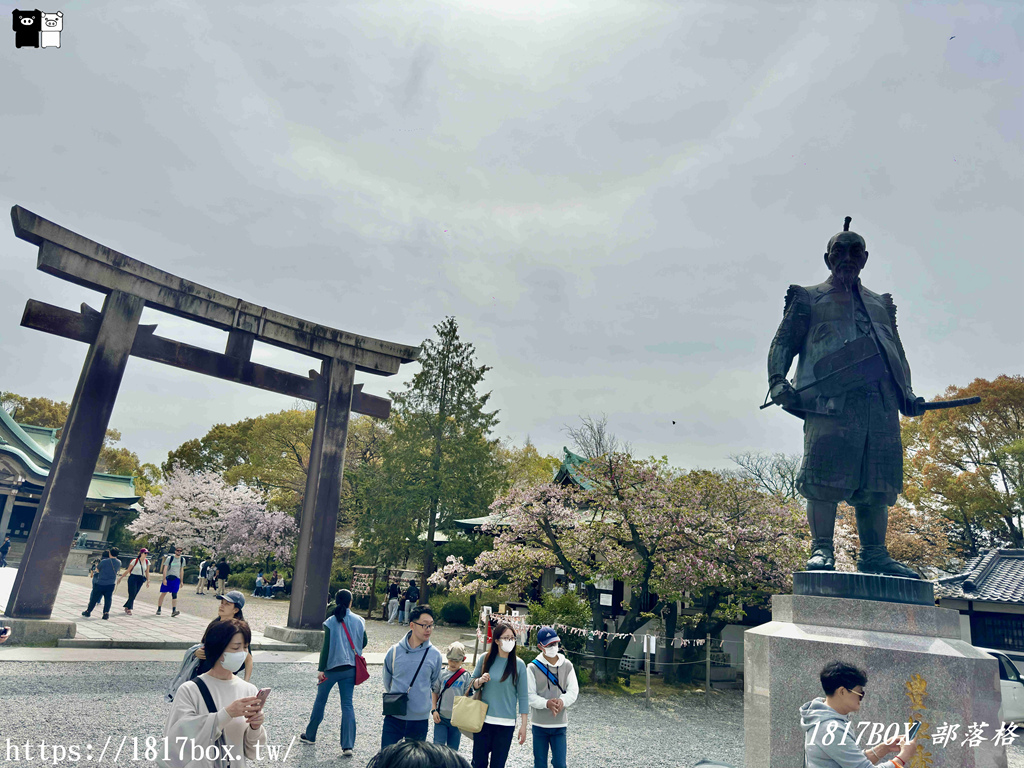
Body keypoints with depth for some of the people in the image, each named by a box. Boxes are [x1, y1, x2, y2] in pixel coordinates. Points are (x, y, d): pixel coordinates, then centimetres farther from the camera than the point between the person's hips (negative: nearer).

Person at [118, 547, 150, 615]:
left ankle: (127, 607, 22)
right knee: (132, 594, -9)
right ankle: (128, 609, 3)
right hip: (133, 578, -4)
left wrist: (148, 580, 6)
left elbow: (147, 572, 12)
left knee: (134, 595, 5)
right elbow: (128, 570, -1)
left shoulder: (147, 562, 6)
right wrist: (120, 578, 0)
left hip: (140, 580, 4)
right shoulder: (135, 561, -7)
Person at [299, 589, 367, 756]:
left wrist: (321, 669, -8)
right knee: (347, 704, 4)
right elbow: (363, 643, 6)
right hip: (350, 668, 2)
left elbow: (326, 647, -12)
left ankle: (310, 735, 32)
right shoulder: (359, 621, -3)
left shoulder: (331, 622, -10)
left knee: (320, 700, 18)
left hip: (331, 668, -2)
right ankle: (348, 745, -2)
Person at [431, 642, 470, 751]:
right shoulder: (441, 674, -2)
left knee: (453, 749, 9)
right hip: (441, 717, 0)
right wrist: (434, 710, -3)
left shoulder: (465, 676, -2)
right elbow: (435, 693, 6)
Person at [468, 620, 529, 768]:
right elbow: (472, 683, 10)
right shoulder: (484, 659, -1)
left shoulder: (518, 664, -4)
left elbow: (523, 696, -1)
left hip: (506, 724, -1)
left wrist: (523, 724, -2)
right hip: (483, 720, 1)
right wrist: (480, 681, -12)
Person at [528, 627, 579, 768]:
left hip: (559, 724, 1)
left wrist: (562, 701, -23)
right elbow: (529, 695, -9)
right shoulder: (533, 667, -7)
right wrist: (546, 703, -26)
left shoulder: (567, 665, 0)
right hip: (539, 724, -1)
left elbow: (573, 691, -3)